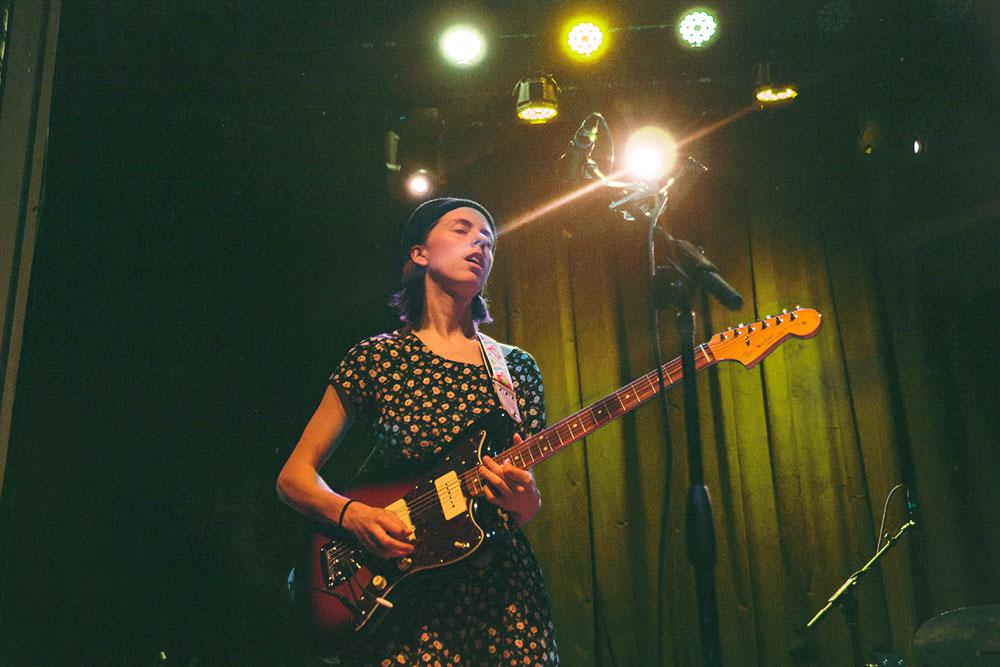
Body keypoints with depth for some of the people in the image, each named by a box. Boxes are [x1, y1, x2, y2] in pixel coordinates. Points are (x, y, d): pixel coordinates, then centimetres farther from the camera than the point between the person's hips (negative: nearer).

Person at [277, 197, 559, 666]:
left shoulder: (517, 368, 7)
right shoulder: (380, 357, -1)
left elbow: (529, 509, 10)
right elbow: (294, 477, 2)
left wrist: (524, 500, -13)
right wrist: (352, 514, -16)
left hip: (503, 591, 3)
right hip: (401, 594, -3)